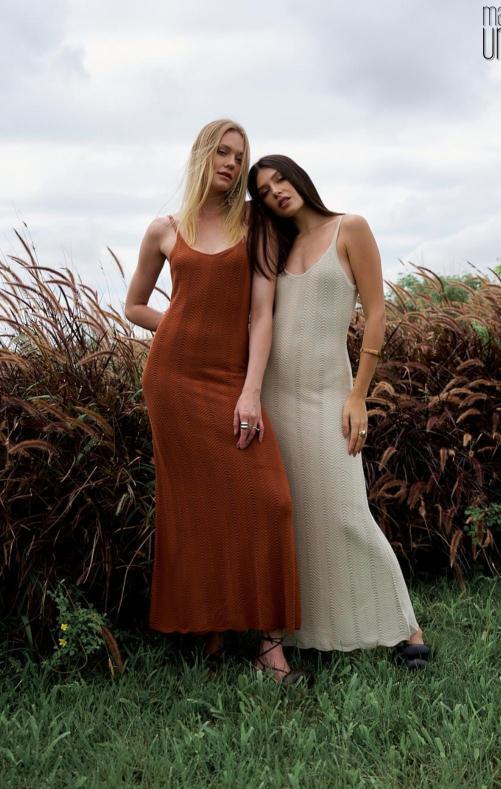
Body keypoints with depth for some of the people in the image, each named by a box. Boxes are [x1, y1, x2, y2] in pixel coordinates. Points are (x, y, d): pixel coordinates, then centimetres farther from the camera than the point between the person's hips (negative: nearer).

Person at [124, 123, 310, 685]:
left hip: (233, 377, 0)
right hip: (175, 375, 0)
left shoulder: (250, 223, 6)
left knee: (262, 499, -10)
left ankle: (270, 640, -3)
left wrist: (252, 390, -11)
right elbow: (134, 307, 18)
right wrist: (191, 327, 4)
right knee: (194, 503, 3)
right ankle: (204, 626, 17)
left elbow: (260, 311, -1)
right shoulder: (165, 231, 8)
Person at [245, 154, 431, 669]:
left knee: (342, 511, -8)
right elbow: (261, 313, 6)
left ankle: (404, 626, 5)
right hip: (274, 390, 5)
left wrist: (358, 396, -11)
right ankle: (297, 627, 17)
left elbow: (376, 314, -7)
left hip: (325, 391, -5)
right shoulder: (278, 247, 15)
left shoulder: (350, 229, -1)